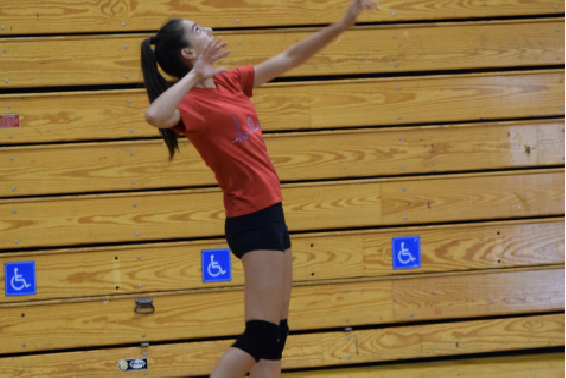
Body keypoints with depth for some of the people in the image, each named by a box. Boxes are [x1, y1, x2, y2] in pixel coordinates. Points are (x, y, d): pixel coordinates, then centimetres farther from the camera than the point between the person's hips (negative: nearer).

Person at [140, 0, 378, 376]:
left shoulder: (229, 82, 10)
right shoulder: (191, 102, -15)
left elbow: (289, 58, 18)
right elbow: (156, 115, -38)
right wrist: (195, 76, -29)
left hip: (270, 216, 9)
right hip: (253, 219, -9)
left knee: (276, 333, 10)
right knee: (261, 334, -10)